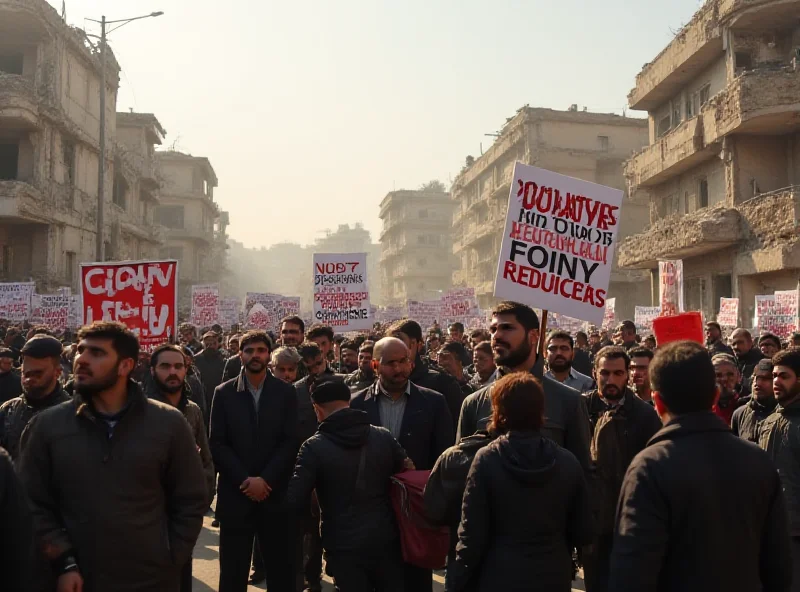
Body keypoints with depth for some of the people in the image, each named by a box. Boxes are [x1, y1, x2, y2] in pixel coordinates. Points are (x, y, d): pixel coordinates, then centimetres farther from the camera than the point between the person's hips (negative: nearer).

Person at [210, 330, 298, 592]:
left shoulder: (286, 393, 4)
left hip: (275, 494, 0)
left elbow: (291, 442, -3)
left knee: (281, 571, 6)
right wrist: (245, 480, -11)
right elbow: (218, 444, -1)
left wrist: (265, 479, -12)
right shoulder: (224, 393, 4)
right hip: (235, 494, 0)